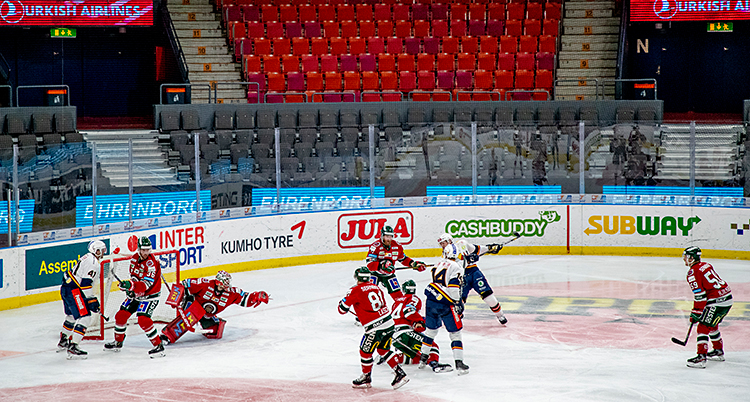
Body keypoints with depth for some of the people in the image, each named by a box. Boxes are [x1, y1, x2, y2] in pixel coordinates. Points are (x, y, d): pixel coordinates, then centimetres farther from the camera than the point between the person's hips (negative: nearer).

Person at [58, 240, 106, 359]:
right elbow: (86, 283, -22)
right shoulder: (93, 262, -15)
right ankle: (72, 348, -19)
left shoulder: (87, 257, 17)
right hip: (74, 291, -11)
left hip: (66, 288, 11)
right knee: (84, 317, -13)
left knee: (72, 316, 27)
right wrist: (91, 300, -18)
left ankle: (63, 342, 43)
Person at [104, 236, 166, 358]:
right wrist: (130, 288, -4)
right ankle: (118, 343, 30)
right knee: (121, 315, 8)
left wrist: (131, 285, -46)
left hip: (150, 295, -8)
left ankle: (159, 346, -15)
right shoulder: (135, 258, -2)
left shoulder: (152, 263, -25)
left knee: (143, 320, -24)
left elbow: (145, 285, -32)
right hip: (136, 294, 8)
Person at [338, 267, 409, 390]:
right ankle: (400, 373, 18)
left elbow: (342, 309, -3)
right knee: (383, 350, 22)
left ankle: (366, 378, 25)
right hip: (389, 323, 7)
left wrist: (343, 302, 20)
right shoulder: (376, 288, 13)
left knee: (365, 351, 11)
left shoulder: (356, 290, -8)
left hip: (375, 328, -7)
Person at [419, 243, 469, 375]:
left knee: (431, 329, 23)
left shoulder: (438, 265, 13)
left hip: (431, 300, 6)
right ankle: (459, 363, -7)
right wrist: (457, 303, -9)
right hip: (445, 305, -6)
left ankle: (423, 358, 33)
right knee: (455, 333, 0)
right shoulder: (455, 268, -9)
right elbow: (454, 288, -18)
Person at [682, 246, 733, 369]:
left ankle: (701, 358, -14)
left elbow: (699, 295, -16)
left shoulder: (693, 272, -12)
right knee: (712, 325, 27)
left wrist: (696, 313, -8)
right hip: (728, 299, 10)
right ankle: (718, 352, 38)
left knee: (703, 327, -8)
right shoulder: (706, 266, 16)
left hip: (717, 302, -10)